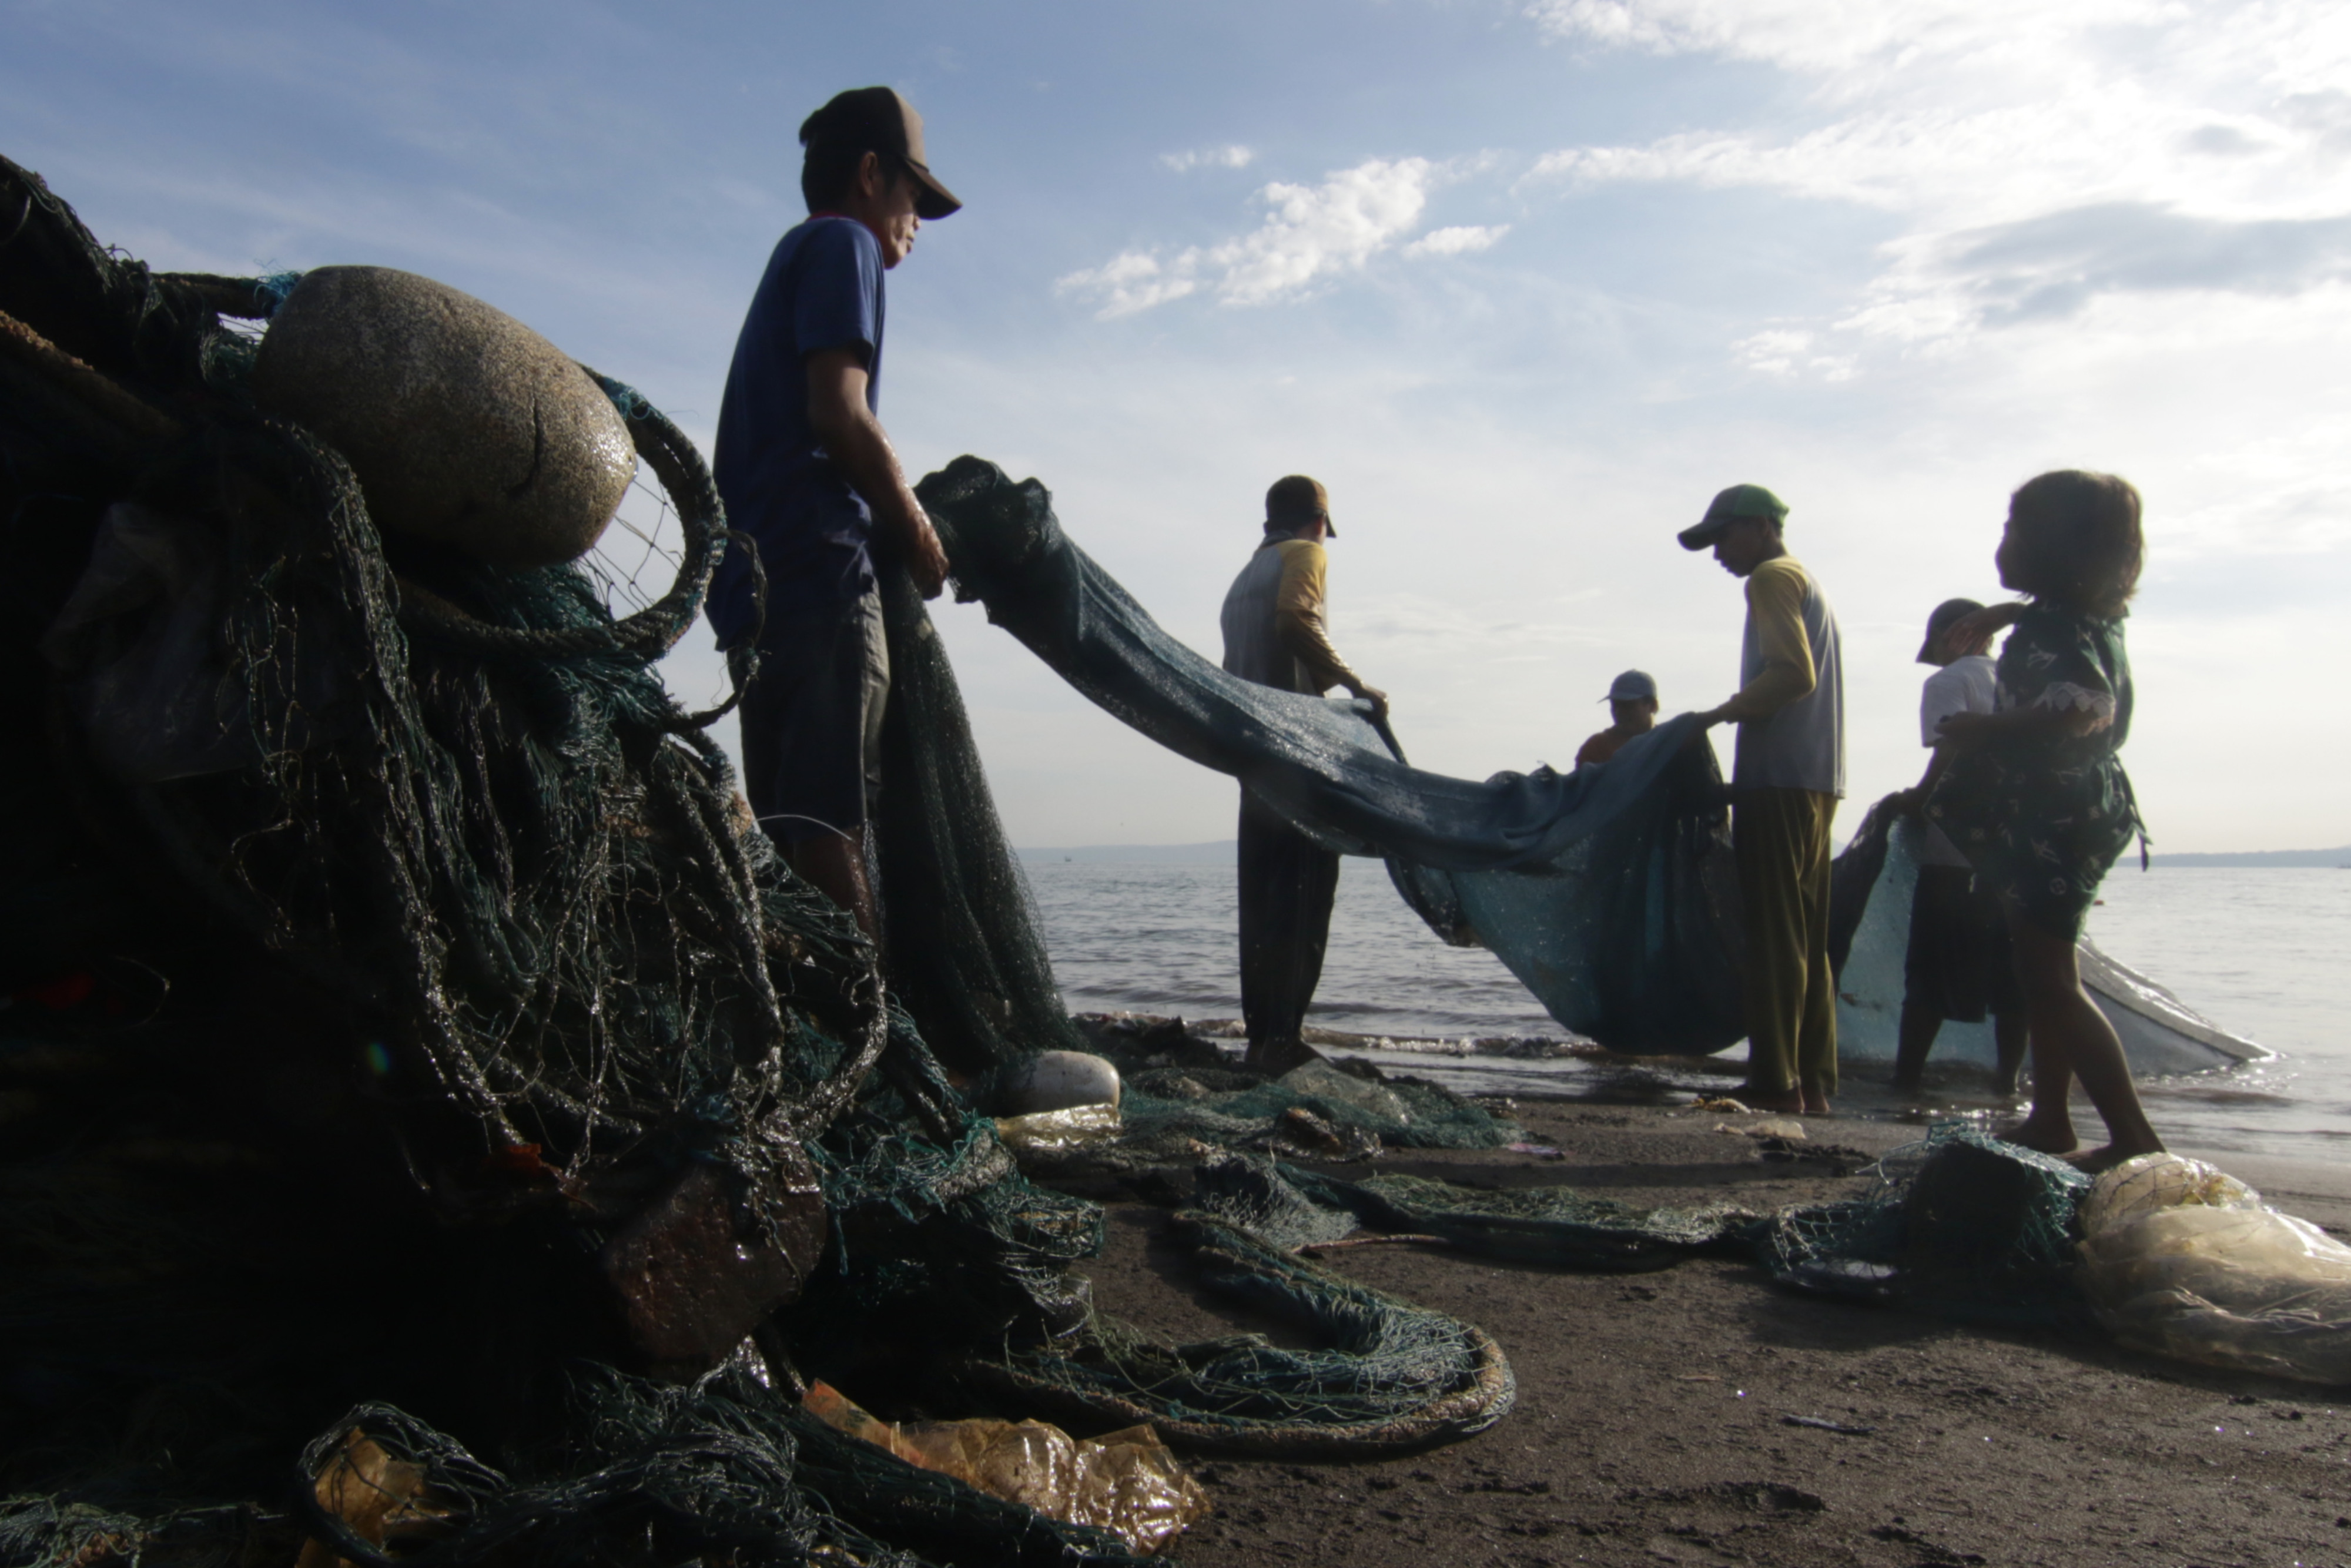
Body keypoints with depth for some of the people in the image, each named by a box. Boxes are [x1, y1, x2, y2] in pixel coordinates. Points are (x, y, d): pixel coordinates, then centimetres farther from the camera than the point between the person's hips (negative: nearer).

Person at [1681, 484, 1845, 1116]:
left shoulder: (1773, 578, -4)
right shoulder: (1808, 582, 25)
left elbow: (1792, 674, -18)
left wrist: (1720, 714, -12)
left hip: (1779, 779, -10)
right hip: (1817, 779, 10)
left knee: (1773, 934, -10)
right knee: (1808, 937, 9)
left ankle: (1777, 1083, -10)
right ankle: (1813, 1083, 11)